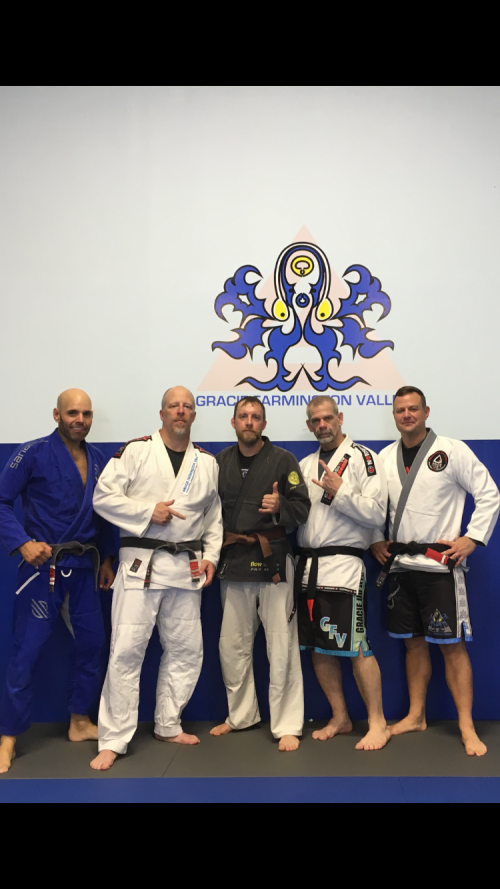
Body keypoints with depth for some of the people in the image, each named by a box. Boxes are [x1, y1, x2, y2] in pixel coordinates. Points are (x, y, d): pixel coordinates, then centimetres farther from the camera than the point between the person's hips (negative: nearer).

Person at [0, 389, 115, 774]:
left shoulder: (98, 459, 8)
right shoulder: (34, 453, -9)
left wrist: (106, 558, 13)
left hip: (84, 568, 6)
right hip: (42, 565, -6)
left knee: (91, 642, 12)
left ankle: (80, 721, 30)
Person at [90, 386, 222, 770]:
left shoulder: (207, 462, 9)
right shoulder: (136, 450, -3)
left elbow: (214, 515, 14)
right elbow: (103, 497, -7)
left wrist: (211, 556, 4)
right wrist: (148, 512, -15)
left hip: (187, 567, 5)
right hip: (140, 563, -4)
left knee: (186, 650, 11)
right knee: (126, 651, -4)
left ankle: (168, 725, 30)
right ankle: (113, 740, 8)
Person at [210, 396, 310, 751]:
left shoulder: (283, 460, -3)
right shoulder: (220, 462, 8)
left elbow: (302, 508, -6)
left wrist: (280, 507, -22)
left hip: (273, 559, -4)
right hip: (233, 560, 4)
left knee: (281, 645, 0)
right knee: (233, 644, 13)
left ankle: (287, 725, 12)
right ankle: (242, 715, 32)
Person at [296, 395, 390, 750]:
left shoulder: (363, 458, -4)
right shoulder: (306, 465, 16)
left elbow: (377, 514, -11)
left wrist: (339, 492, -20)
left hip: (343, 565, -7)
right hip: (307, 565, 7)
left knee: (356, 647, -5)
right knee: (318, 648, 12)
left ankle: (378, 723, 11)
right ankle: (340, 718, 27)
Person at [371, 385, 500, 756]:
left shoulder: (453, 450, -6)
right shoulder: (385, 457, 7)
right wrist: (376, 541, 6)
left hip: (440, 564, -4)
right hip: (400, 564, 5)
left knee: (452, 644, -1)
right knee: (414, 642, 13)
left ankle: (467, 728, 9)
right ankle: (416, 716, 26)